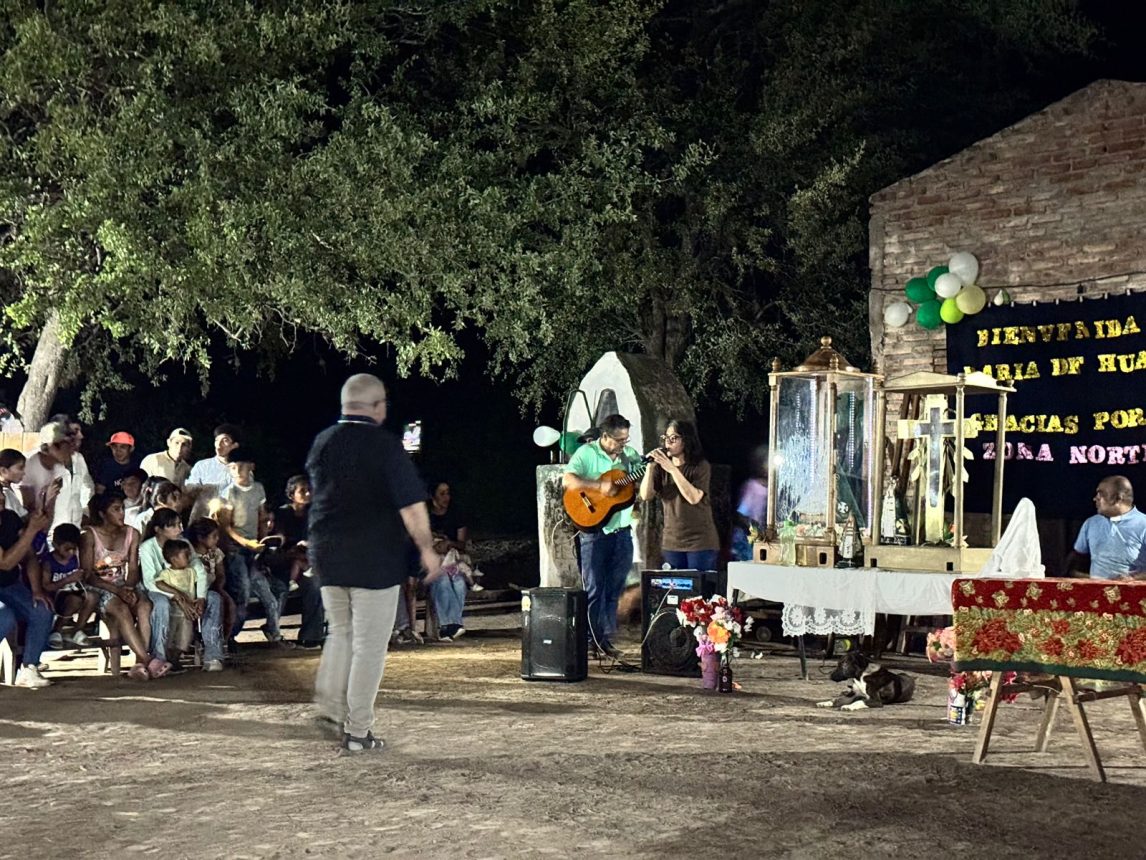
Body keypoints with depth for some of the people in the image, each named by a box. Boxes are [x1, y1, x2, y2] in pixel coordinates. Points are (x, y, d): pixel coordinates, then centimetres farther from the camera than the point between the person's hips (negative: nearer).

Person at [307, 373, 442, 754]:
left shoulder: (321, 443, 5)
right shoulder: (386, 445, -13)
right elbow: (411, 505, -14)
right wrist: (427, 549, -5)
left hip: (326, 554, 6)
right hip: (374, 558, -6)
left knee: (340, 631, 23)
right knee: (369, 643, 1)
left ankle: (330, 704, 15)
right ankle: (357, 731, 4)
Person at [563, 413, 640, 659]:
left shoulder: (630, 455, 9)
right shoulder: (586, 453, -6)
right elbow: (567, 480, -19)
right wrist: (600, 486, -25)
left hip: (621, 531, 5)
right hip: (594, 530, -5)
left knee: (614, 590, 9)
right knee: (594, 589, -1)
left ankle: (606, 639, 17)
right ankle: (593, 639, 7)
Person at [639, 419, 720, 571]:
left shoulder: (701, 466, -6)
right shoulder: (661, 466, 5)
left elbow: (694, 497, -20)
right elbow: (645, 496, -3)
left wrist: (672, 469, -23)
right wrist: (650, 467, -14)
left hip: (700, 542, -4)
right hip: (671, 542, 4)